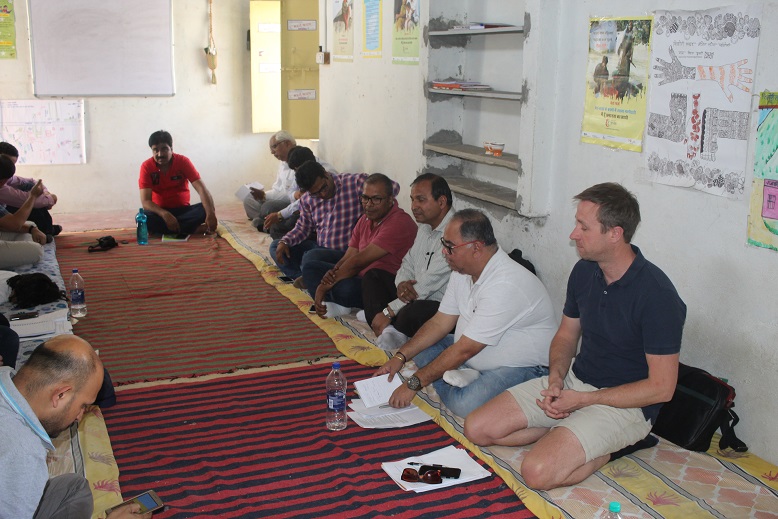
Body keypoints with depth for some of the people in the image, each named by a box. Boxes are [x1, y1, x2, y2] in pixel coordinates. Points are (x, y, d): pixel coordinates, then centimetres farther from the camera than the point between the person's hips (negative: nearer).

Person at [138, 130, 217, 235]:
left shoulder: (183, 161, -10)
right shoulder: (146, 167, -11)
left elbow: (201, 189, -21)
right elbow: (145, 201, -18)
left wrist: (211, 214, -40)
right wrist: (165, 214, -38)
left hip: (183, 210, 0)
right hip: (160, 212, 0)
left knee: (205, 209, -28)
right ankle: (193, 229, -29)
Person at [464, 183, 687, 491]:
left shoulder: (657, 295, -22)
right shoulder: (584, 271, 0)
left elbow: (661, 387, -20)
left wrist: (583, 400, -18)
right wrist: (556, 379, -7)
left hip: (625, 404, -7)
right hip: (574, 382, 7)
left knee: (538, 472, -27)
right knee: (477, 429, -2)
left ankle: (612, 447, -2)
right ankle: (567, 432, 5)